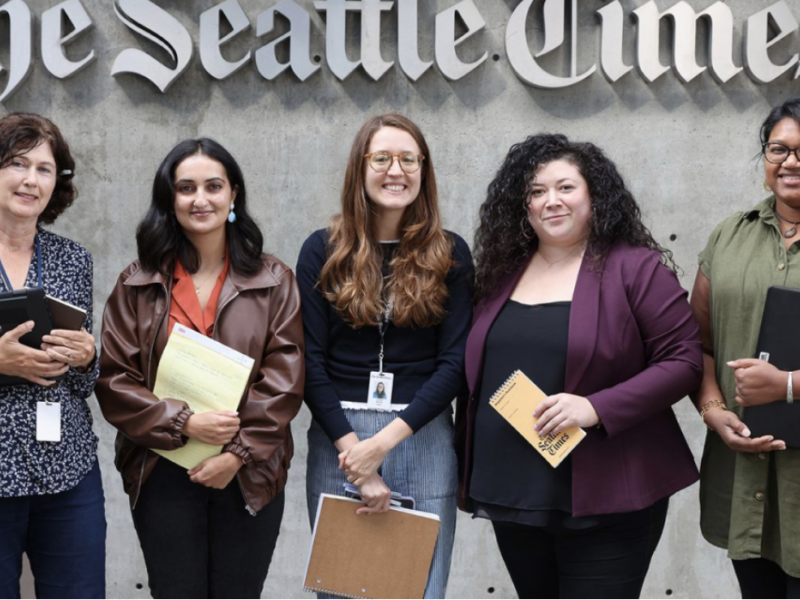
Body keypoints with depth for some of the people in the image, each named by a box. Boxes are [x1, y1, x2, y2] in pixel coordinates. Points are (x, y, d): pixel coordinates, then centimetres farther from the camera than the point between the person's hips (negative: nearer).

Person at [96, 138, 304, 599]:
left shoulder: (273, 281, 4)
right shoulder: (137, 286, 5)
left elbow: (285, 380, -3)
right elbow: (114, 381, -1)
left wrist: (239, 452, -13)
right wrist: (184, 423, -15)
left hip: (249, 477, 0)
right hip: (163, 477, 0)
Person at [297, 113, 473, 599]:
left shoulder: (450, 254, 4)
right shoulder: (323, 251, 4)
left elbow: (455, 362, -2)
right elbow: (310, 362, -1)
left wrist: (386, 439, -12)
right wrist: (353, 449, -10)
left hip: (423, 437, 0)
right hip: (337, 437, 0)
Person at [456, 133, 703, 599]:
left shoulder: (636, 268, -5)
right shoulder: (503, 273, 11)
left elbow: (684, 361, -10)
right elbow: (477, 374, 18)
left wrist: (596, 408, -21)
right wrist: (467, 470, 14)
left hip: (605, 501, -5)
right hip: (512, 496, 5)